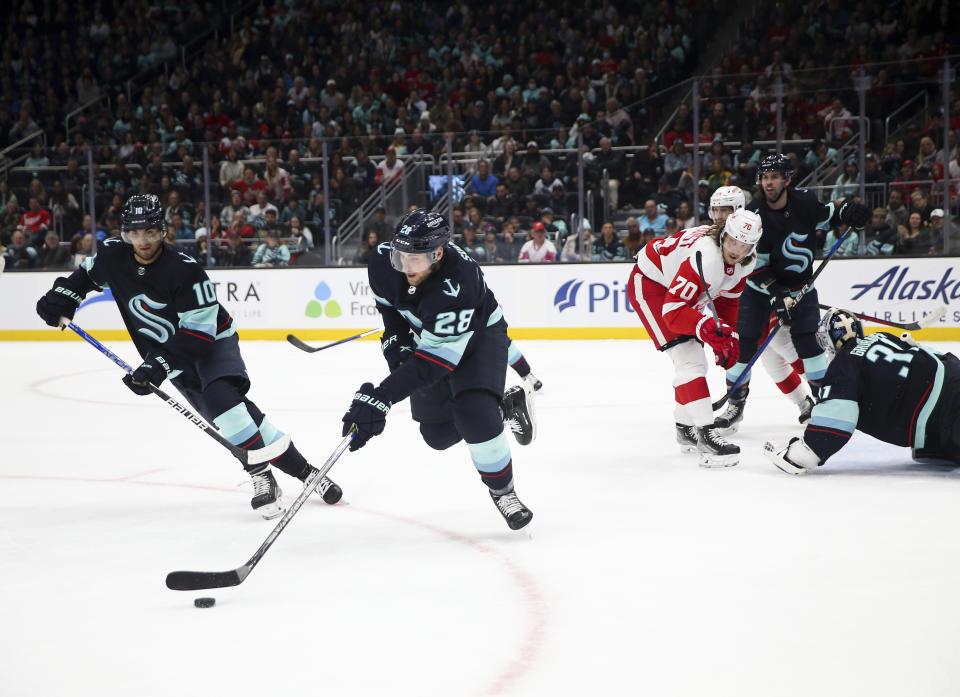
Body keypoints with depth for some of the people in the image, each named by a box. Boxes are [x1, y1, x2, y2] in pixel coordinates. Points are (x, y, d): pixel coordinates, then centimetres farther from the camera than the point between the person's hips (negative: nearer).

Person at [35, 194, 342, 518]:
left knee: (221, 397, -30)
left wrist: (158, 365, -36)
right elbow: (88, 273, 15)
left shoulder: (185, 271, -28)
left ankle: (263, 477, -21)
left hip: (213, 342, -5)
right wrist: (62, 295, -3)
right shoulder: (114, 256, -10)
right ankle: (303, 472, 1)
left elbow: (199, 333, -29)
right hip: (177, 359, 5)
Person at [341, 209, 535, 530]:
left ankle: (503, 490, -3)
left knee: (474, 416, -27)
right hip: (425, 334, 7)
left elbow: (432, 362, -43)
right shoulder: (385, 261, -25)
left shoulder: (457, 286, -43)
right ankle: (506, 407, 35)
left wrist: (380, 397, -49)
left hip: (478, 334, -7)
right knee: (438, 433, 10)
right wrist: (395, 339, -7)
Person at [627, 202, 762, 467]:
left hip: (678, 289, 10)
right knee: (687, 357, -21)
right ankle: (705, 434, -28)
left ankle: (685, 428, 32)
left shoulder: (747, 260, -10)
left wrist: (729, 336, 2)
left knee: (695, 361, 14)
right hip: (649, 283, -10)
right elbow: (673, 312, -38)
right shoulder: (704, 258, -37)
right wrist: (707, 327, -51)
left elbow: (728, 298, 8)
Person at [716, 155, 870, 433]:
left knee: (807, 339, -11)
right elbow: (755, 264, -18)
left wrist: (847, 209, -14)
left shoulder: (804, 201, -14)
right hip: (761, 284, -1)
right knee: (744, 342, -6)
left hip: (800, 282, 1)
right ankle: (735, 403, 8)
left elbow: (826, 212, 9)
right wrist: (776, 294, -28)